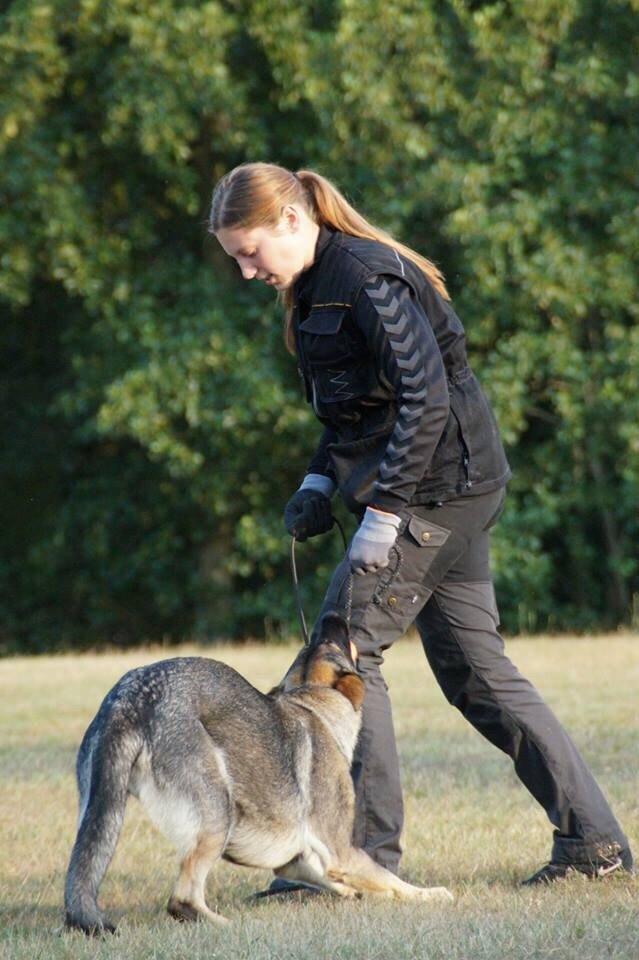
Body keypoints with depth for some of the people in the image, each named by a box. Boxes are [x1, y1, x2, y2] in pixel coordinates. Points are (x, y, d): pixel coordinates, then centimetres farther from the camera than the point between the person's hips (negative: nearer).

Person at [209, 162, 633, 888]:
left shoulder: (365, 276, -15)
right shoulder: (315, 288, 15)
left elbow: (426, 394, -22)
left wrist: (383, 509, -23)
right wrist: (318, 481, 7)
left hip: (435, 484, -10)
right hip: (452, 493, 10)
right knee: (474, 670, 9)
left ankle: (368, 849, -4)